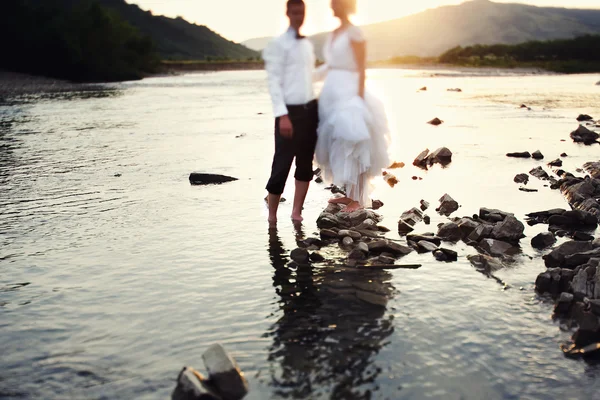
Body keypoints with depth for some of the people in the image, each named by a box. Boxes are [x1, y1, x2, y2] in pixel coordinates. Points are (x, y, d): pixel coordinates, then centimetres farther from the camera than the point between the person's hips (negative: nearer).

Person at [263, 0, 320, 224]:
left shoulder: (308, 45, 16)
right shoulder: (278, 45, -6)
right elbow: (274, 82, -13)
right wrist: (282, 115, -19)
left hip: (310, 108, 7)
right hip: (290, 111, -7)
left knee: (305, 163, 9)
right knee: (282, 163, -6)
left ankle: (296, 211, 18)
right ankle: (272, 215, 8)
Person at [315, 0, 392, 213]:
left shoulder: (354, 32, -10)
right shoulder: (334, 33, 16)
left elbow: (362, 70, -13)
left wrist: (359, 100, -18)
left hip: (348, 93, -9)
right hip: (332, 94, 9)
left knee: (352, 147, -4)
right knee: (340, 146, 12)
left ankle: (359, 199, 5)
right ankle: (349, 194, 23)